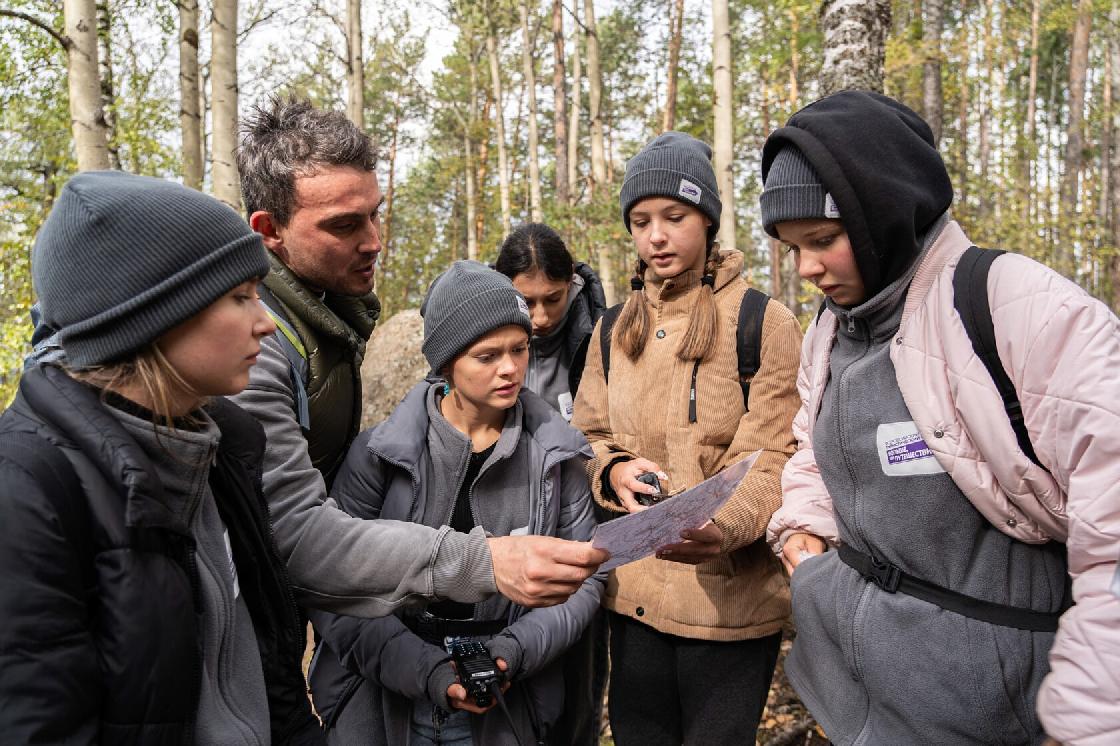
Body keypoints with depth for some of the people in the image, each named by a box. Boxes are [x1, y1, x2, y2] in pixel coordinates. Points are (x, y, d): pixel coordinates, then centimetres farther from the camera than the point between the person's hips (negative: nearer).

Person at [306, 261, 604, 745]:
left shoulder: (556, 453, -5)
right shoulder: (380, 452, -11)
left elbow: (580, 581, 0)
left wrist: (513, 650, -13)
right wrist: (423, 669, -19)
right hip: (380, 700, -1)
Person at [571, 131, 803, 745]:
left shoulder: (764, 322, -8)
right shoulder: (616, 330, 7)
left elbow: (775, 463, -12)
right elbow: (586, 437, 10)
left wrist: (722, 523, -31)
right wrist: (614, 470, -13)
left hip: (730, 597, -4)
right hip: (634, 592, 5)